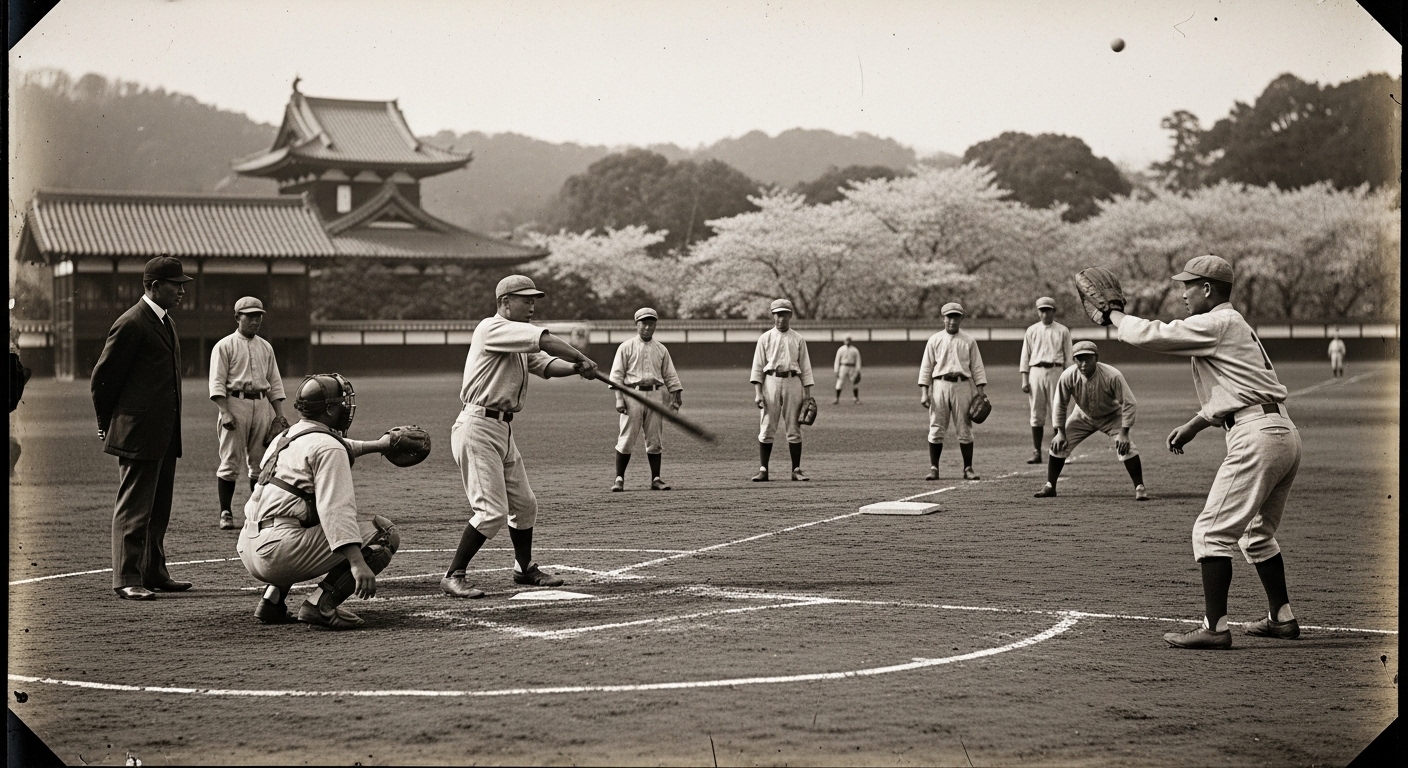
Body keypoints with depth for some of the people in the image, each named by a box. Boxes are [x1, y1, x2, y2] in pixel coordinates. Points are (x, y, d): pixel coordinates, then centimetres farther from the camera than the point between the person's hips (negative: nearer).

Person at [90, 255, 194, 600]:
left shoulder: (166, 322, 16)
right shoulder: (131, 324, -14)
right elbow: (102, 378, -10)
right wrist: (107, 425, 0)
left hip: (164, 435, 9)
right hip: (138, 433, -9)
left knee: (158, 509, 14)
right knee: (133, 508, -5)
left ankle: (154, 572, 22)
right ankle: (126, 579, -3)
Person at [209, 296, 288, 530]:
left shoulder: (266, 347, 17)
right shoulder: (225, 346, 1)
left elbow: (275, 383, 18)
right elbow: (217, 383, -5)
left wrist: (280, 414, 9)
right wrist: (225, 412, -16)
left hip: (262, 404, 5)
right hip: (235, 403, -5)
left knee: (261, 462, 5)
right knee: (230, 460, -5)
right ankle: (226, 513, -1)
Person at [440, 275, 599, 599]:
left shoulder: (521, 341, 19)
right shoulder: (492, 328, -12)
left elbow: (547, 363, 7)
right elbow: (545, 341, -19)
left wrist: (577, 367, -12)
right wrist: (582, 359, -12)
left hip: (503, 430, 10)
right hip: (478, 428, -10)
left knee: (524, 504, 17)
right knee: (492, 510, -13)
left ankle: (525, 569, 34)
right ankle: (454, 576, -6)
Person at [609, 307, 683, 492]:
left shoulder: (661, 350, 14)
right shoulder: (626, 347, 4)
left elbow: (670, 376, 16)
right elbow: (616, 375, 0)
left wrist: (677, 395, 3)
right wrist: (619, 399, -9)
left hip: (655, 395, 3)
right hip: (633, 394, -3)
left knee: (654, 440, 4)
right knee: (626, 438, -5)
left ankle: (656, 479, 8)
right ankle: (619, 479, 1)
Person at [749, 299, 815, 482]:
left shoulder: (798, 339, 10)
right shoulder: (765, 338, 7)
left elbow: (805, 368, 9)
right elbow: (758, 367, 4)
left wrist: (807, 394, 1)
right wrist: (758, 392, -6)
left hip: (793, 382, 1)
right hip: (771, 382, -1)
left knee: (794, 428, 2)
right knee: (767, 428, -3)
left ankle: (796, 470, 6)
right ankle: (763, 470, 0)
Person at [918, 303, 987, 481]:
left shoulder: (969, 340, 9)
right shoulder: (934, 340, 9)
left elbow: (977, 368, 7)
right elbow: (926, 367, 7)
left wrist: (980, 393, -1)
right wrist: (924, 392, -3)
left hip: (962, 385, 0)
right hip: (940, 385, 0)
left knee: (965, 429, 0)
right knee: (936, 429, -1)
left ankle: (968, 469, 5)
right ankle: (933, 468, 4)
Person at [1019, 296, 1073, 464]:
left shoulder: (1062, 331, 8)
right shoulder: (1031, 331, 12)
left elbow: (1068, 357, 7)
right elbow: (1025, 356, 10)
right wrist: (1024, 379, 2)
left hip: (1055, 371, -1)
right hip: (1036, 372, 1)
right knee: (1036, 414, 1)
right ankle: (1036, 453, 4)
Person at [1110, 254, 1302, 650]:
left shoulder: (1216, 324, -8)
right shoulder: (1236, 327, 23)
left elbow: (1150, 335, -11)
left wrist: (1114, 315, 6)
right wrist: (1192, 427, 29)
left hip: (1257, 437, -10)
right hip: (1286, 435, 10)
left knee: (1212, 532, -7)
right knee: (1257, 533, 23)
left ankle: (1214, 628, -10)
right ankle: (1282, 618, 28)